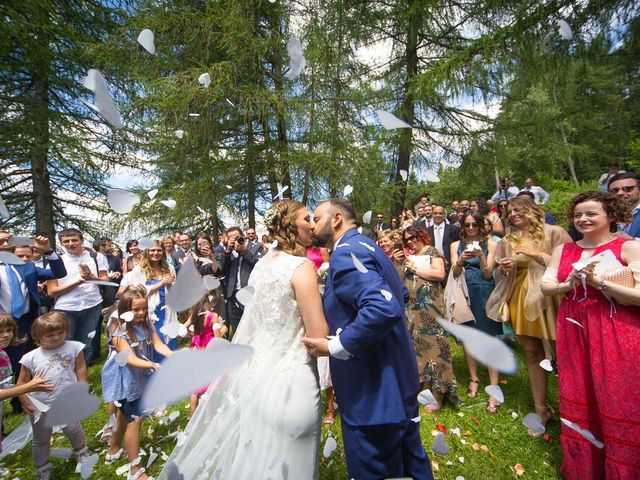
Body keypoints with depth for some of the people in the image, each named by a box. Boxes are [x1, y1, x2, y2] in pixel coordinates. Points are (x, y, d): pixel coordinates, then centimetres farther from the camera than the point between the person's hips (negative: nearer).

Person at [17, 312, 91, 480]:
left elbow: (81, 370, -2)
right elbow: (22, 382, -1)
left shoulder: (74, 347, -9)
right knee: (40, 440, 20)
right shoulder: (31, 357, -9)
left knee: (74, 430, 14)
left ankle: (81, 451, 45)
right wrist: (25, 402, -9)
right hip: (40, 407, 1)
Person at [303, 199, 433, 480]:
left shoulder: (346, 253, -21)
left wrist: (333, 346, -26)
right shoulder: (367, 246, 10)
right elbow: (400, 294, 20)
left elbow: (384, 309, -34)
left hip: (373, 389, -10)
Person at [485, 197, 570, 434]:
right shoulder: (508, 239, 11)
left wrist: (537, 254, -16)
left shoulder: (553, 233, -2)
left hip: (549, 298, -4)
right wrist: (504, 269, -5)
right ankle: (541, 409, 23)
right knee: (532, 354, 10)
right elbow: (502, 273, 17)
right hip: (521, 300, 4)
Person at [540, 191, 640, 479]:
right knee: (579, 403, 15)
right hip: (573, 332, 4)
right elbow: (545, 286, 5)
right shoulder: (563, 250, 8)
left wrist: (598, 282, -21)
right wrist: (568, 285, -13)